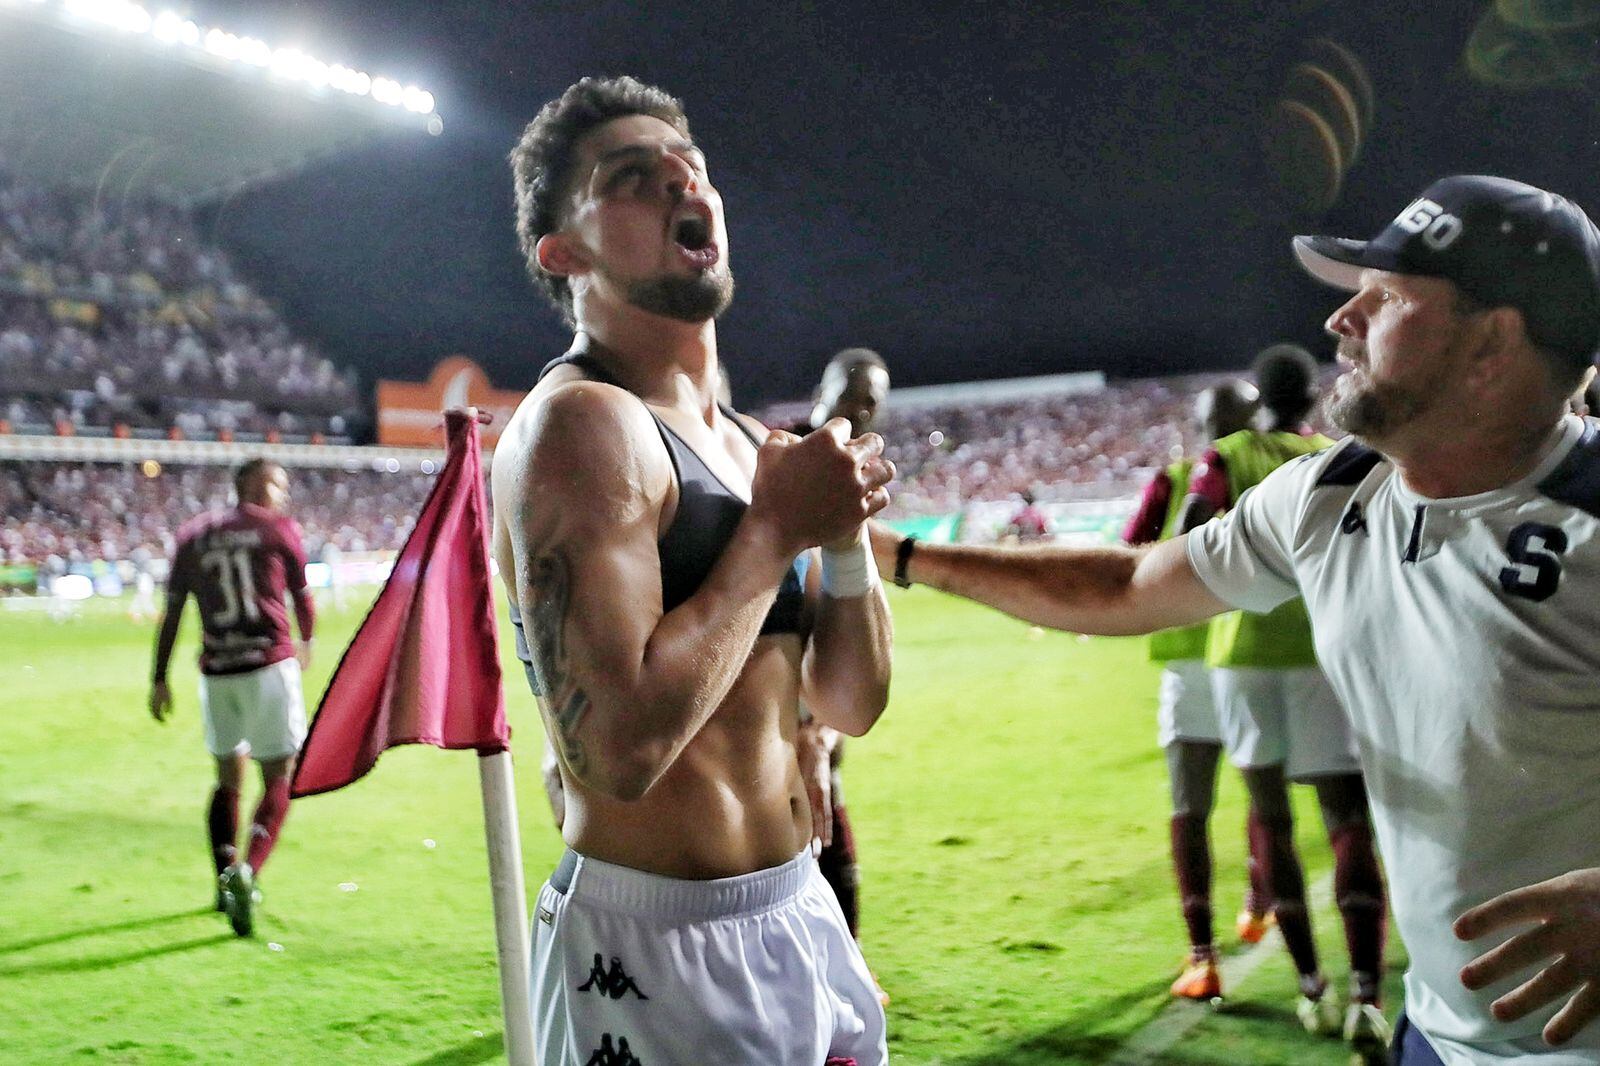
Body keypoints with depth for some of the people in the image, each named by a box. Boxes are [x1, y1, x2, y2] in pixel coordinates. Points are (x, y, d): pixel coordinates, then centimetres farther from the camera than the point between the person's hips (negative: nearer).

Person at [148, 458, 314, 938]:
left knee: (228, 776, 19)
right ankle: (248, 872, -20)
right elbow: (301, 596, 15)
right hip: (269, 663, -4)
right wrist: (306, 642, 35)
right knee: (278, 780, -1)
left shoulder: (193, 535, 13)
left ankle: (225, 878, 18)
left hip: (216, 671, 4)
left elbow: (171, 613, 10)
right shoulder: (279, 528, 5)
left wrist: (159, 678, 14)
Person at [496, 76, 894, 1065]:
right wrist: (777, 529, -19)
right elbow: (618, 749, -28)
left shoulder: (750, 445, 9)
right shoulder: (581, 423, -17)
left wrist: (846, 532, -6)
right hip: (661, 954, -8)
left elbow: (853, 704, 10)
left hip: (803, 913, 8)